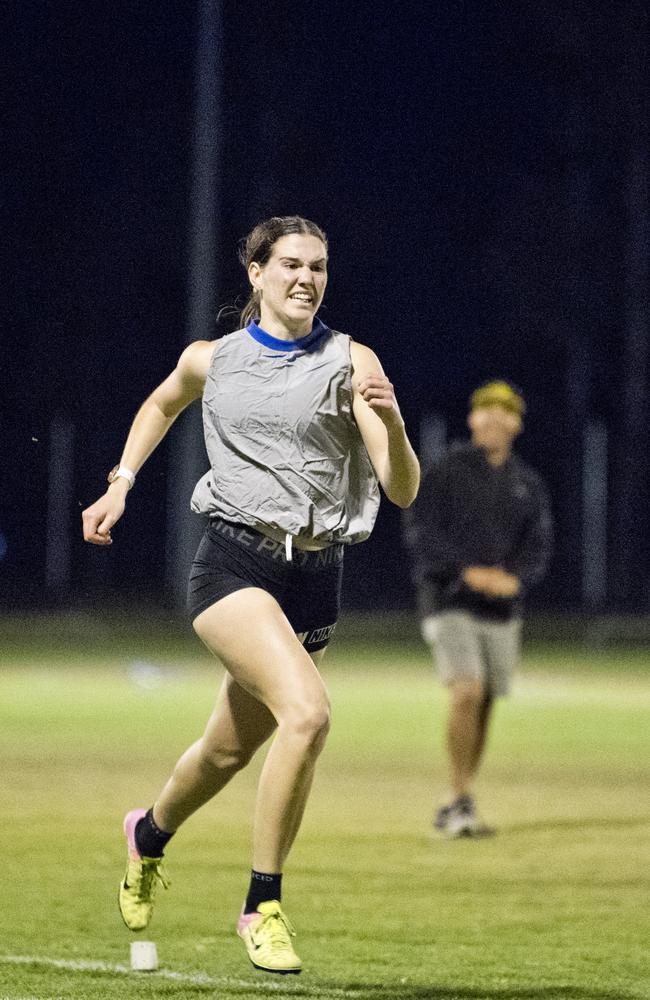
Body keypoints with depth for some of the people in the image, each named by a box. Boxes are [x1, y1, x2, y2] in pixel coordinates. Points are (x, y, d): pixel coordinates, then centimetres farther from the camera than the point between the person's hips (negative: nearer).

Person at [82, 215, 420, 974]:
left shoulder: (351, 363, 1)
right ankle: (263, 905, -13)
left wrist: (389, 420, -24)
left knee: (229, 752, 14)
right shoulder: (210, 361, 5)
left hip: (314, 576, 2)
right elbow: (161, 405, 30)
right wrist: (120, 485, 21)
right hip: (233, 562, -2)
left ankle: (150, 833, 46)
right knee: (307, 712, -25)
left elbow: (403, 490, -6)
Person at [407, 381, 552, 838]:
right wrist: (467, 572, -20)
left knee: (484, 706, 5)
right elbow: (422, 534, -9)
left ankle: (454, 811, 15)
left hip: (503, 610, 5)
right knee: (467, 693, -20)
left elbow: (539, 545, 7)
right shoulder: (444, 474, -2)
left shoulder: (529, 485, 11)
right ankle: (461, 803, -17)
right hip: (450, 605, -5)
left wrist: (515, 578, -14)